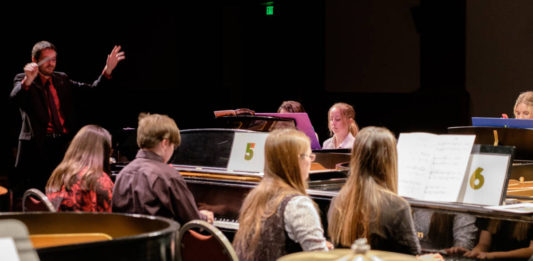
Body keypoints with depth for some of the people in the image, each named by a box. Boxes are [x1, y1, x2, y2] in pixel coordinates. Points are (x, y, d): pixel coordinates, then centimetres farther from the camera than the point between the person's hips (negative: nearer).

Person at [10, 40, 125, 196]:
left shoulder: (62, 79, 17)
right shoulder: (23, 80, 2)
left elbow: (91, 90, 13)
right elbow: (15, 98, -19)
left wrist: (107, 71, -1)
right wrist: (27, 81, -38)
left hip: (65, 142, 4)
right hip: (39, 145, -4)